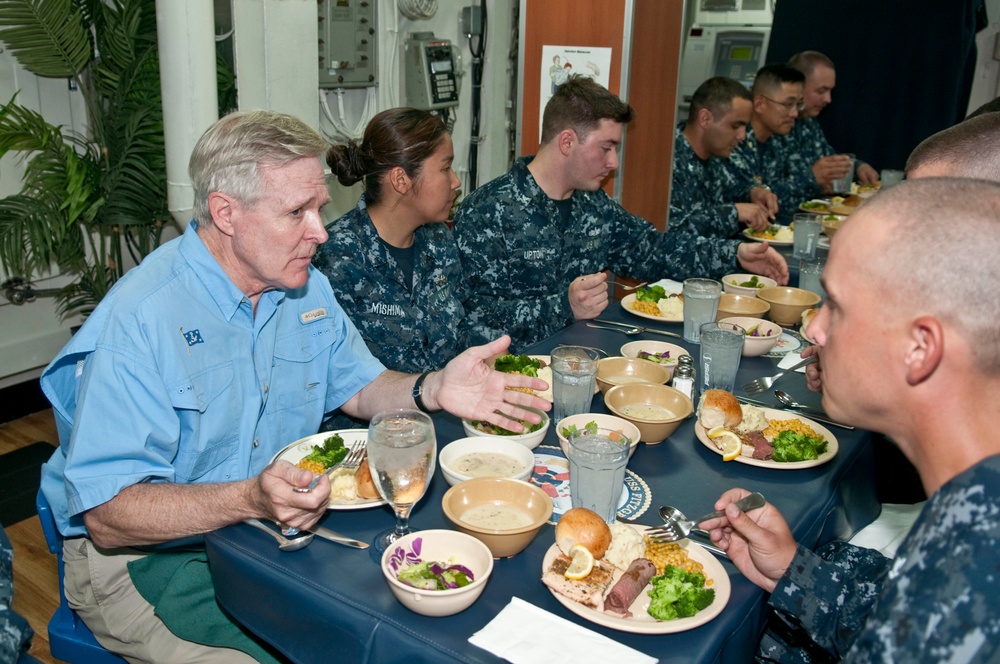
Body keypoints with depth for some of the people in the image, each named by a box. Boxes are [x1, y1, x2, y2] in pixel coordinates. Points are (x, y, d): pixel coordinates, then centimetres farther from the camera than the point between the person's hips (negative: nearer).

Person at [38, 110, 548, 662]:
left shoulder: (308, 289, 1)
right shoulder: (138, 320, -24)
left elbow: (358, 386, 10)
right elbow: (107, 517, -25)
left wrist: (432, 391, -12)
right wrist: (250, 499, -41)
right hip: (147, 562, -5)